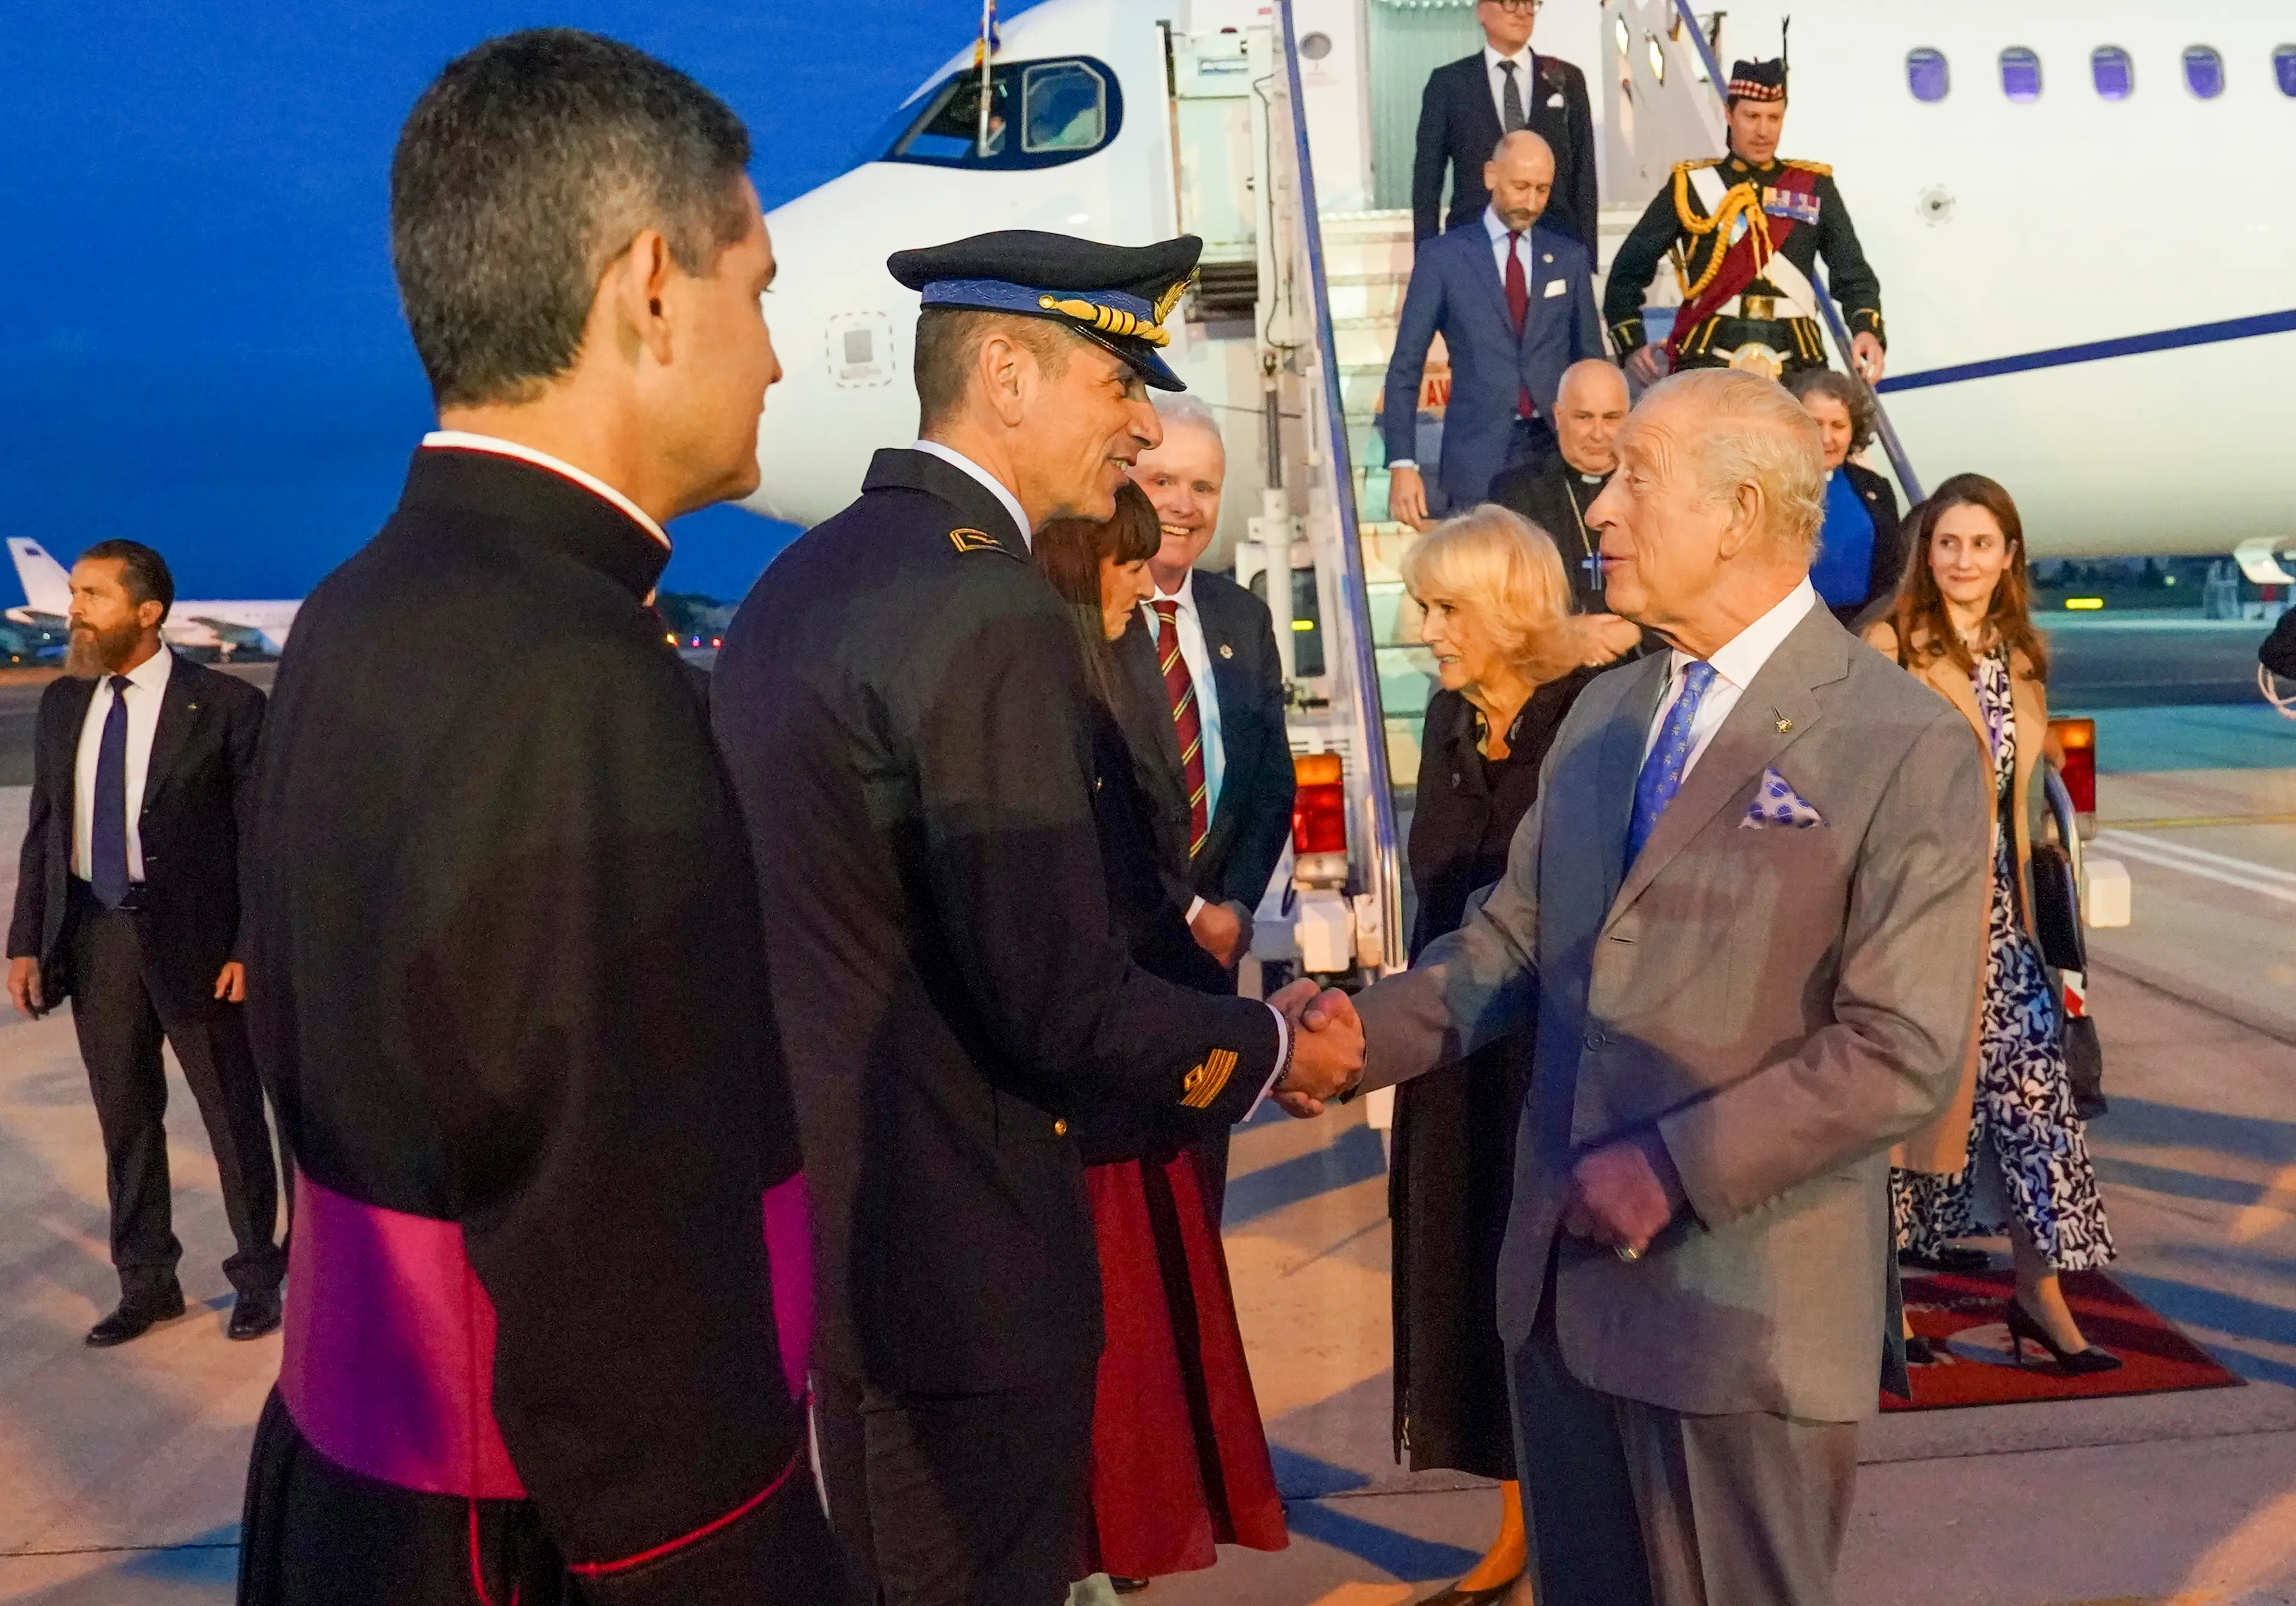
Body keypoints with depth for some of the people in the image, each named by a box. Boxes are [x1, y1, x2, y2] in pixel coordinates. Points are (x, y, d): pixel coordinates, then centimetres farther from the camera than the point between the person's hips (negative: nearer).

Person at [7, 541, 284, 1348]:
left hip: (194, 938, -5)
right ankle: (147, 1282, 30)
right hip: (94, 934, 5)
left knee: (233, 1117, 9)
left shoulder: (226, 705, -10)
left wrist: (252, 949, -14)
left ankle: (257, 1275, 26)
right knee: (125, 1121, 15)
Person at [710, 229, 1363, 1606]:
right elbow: (1064, 1006, -24)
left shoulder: (799, 577, 7)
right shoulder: (993, 615, -22)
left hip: (808, 1214, 9)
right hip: (943, 1249, -9)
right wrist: (1271, 1048, -6)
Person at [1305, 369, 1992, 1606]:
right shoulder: (1603, 713, 10)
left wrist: (1678, 1165, -19)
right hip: (1563, 1280, 6)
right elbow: (1518, 937, 10)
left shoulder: (1909, 750, -12)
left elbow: (1901, 1055, -17)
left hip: (1742, 1308, -6)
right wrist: (1373, 1028, -6)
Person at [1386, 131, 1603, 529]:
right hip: (1477, 456, -2)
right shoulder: (1442, 256, 3)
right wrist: (1402, 463, -7)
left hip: (1559, 450, 2)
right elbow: (1405, 368, 1)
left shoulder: (1570, 258, 11)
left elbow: (1591, 362, 15)